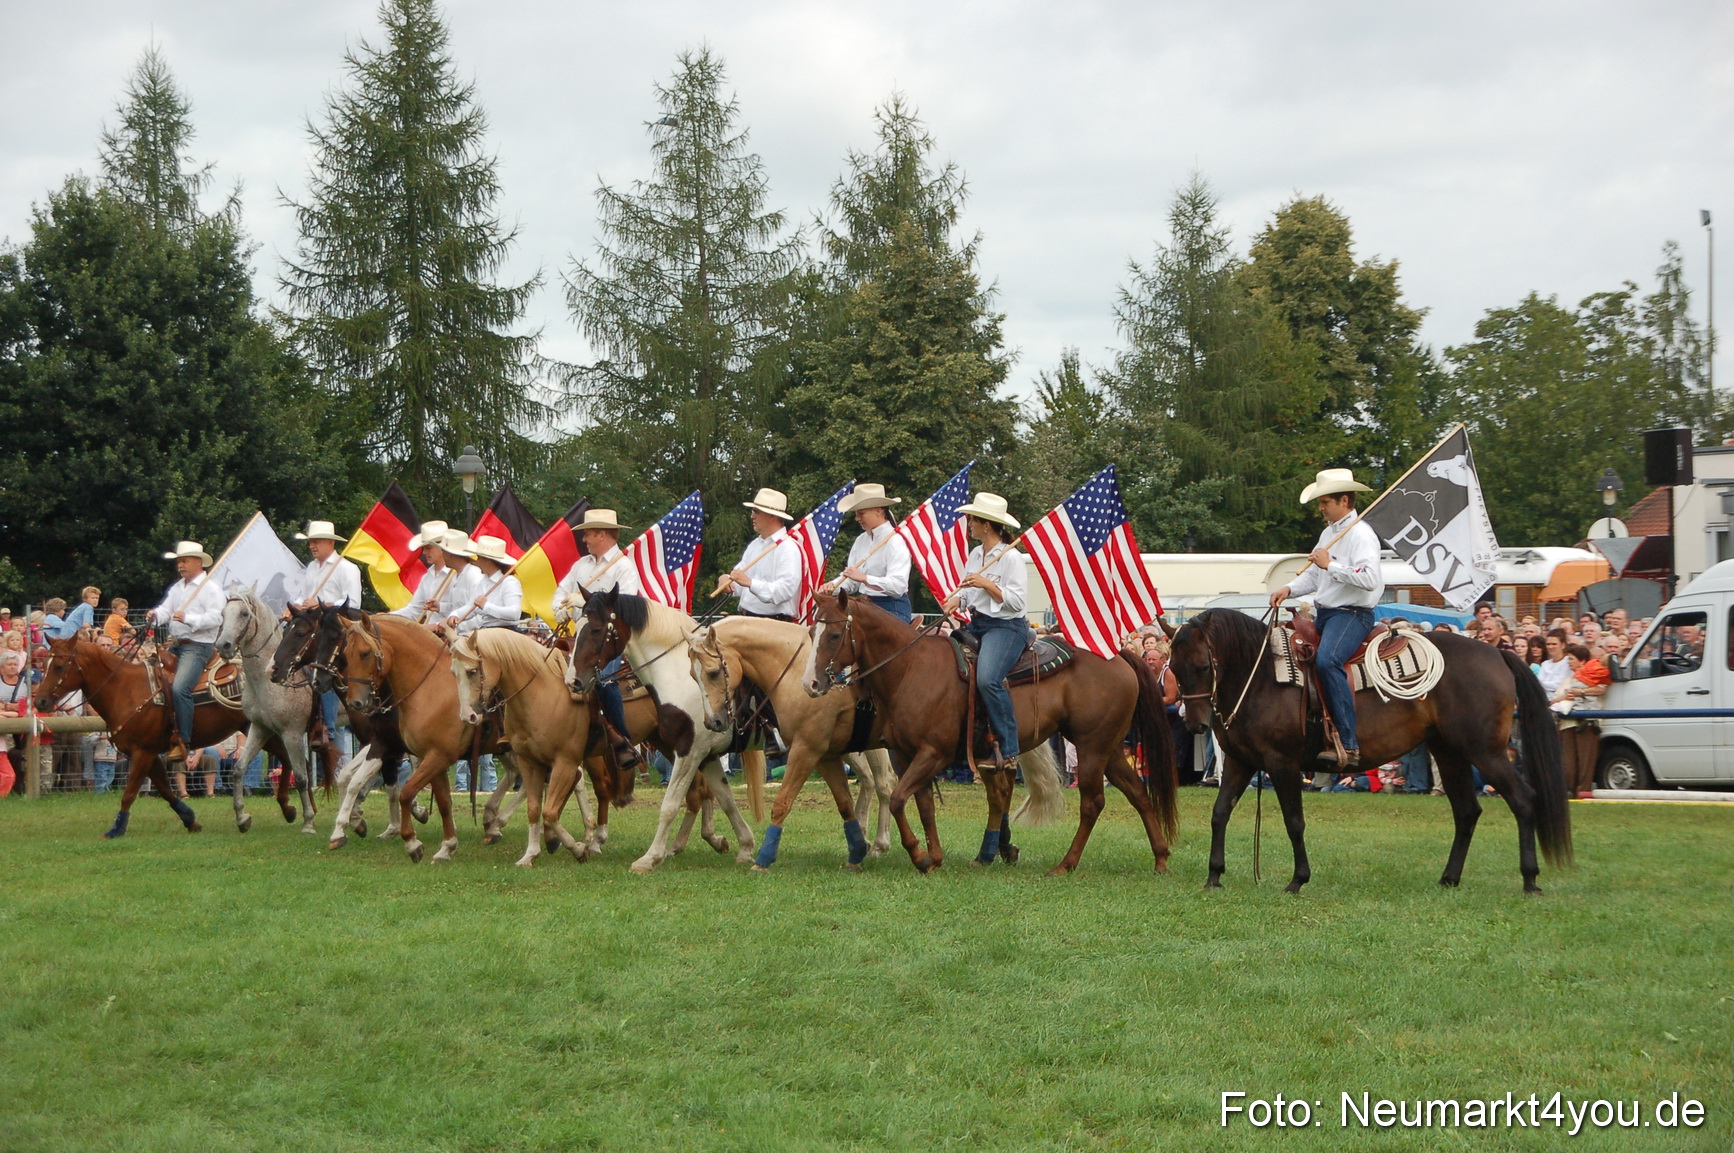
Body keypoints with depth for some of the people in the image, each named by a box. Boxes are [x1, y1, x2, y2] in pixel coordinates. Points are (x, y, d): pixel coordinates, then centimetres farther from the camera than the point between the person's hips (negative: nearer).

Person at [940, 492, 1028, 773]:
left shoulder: (1011, 557, -11)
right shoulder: (975, 554, 14)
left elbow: (1016, 601, -15)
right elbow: (966, 589, 21)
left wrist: (986, 584, -23)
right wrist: (957, 599, -1)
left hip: (1006, 626, -10)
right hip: (976, 624, 10)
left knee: (987, 678, -30)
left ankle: (1009, 750, -26)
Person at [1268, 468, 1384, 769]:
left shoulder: (1361, 535, -12)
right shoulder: (1328, 533, 18)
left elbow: (1370, 579, -26)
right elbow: (1314, 575, 25)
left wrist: (1330, 565, -22)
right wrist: (1288, 589, 6)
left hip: (1351, 614, -11)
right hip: (1324, 614, 11)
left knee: (1327, 660, -34)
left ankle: (1348, 745, -37)